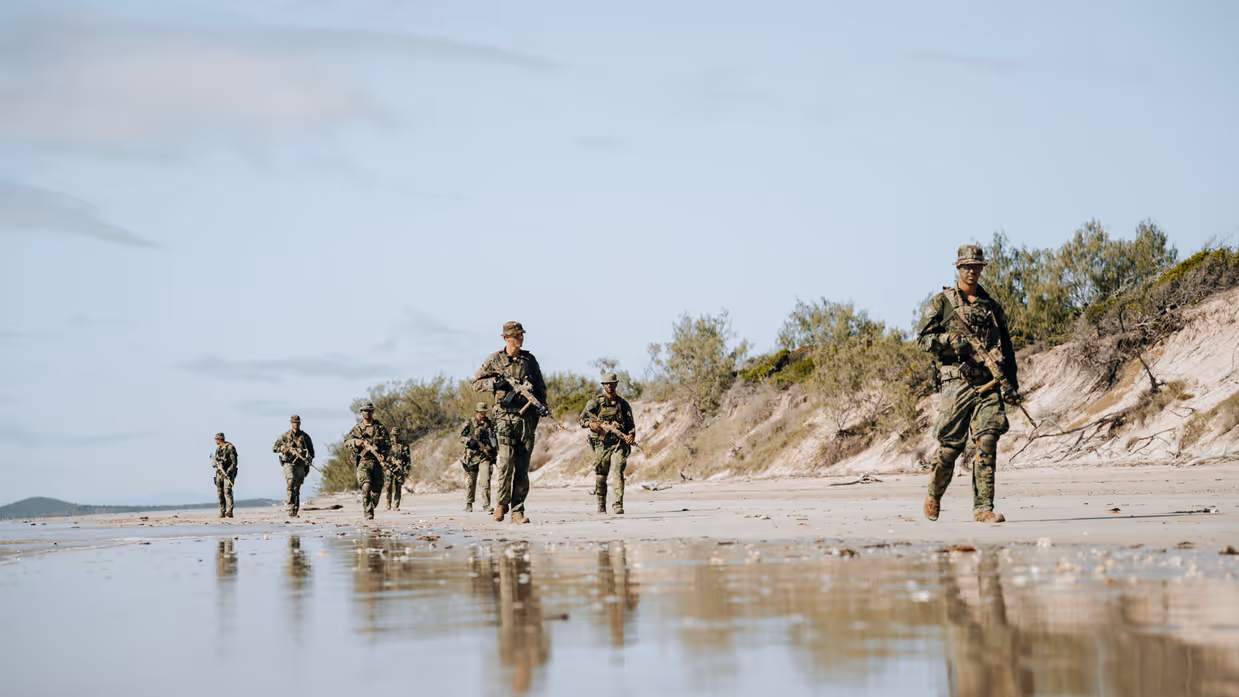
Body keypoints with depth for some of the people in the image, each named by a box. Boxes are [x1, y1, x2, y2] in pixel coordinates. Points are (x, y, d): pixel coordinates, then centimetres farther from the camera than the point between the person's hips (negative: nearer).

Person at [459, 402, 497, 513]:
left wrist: (495, 456, 13)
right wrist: (469, 441, -15)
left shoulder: (490, 423, 8)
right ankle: (468, 505, 20)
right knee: (471, 482, 6)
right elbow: (461, 437, 6)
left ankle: (486, 505, -12)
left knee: (486, 480, -13)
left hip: (486, 457, 0)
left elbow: (495, 440, 16)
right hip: (472, 457, 0)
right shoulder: (469, 423, 3)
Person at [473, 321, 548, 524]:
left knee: (522, 466, 0)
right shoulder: (494, 360, 5)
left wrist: (541, 404, 0)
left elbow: (541, 387, 18)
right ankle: (501, 502, 4)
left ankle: (517, 511, 3)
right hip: (505, 415, -3)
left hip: (527, 416, 3)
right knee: (506, 461, -15)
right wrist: (494, 383, -10)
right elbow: (476, 383, 9)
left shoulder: (529, 360, 12)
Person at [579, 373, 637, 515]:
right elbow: (583, 419, -1)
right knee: (600, 476, 3)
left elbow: (631, 424, 13)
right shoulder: (595, 402, 7)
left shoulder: (623, 404, 13)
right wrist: (591, 423, -24)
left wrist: (631, 435, -9)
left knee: (618, 472, -16)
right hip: (601, 444, 0)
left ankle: (618, 505, -19)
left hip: (619, 444, 0)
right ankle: (601, 506, 17)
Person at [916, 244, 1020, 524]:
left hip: (989, 384, 3)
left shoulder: (992, 306, 18)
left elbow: (1006, 348, 18)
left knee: (987, 443, -11)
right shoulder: (942, 302, 7)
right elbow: (923, 337, 2)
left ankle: (983, 507, -10)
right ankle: (934, 495, 26)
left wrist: (1010, 384, 8)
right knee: (950, 445, 0)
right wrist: (951, 340, -14)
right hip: (957, 382, -3)